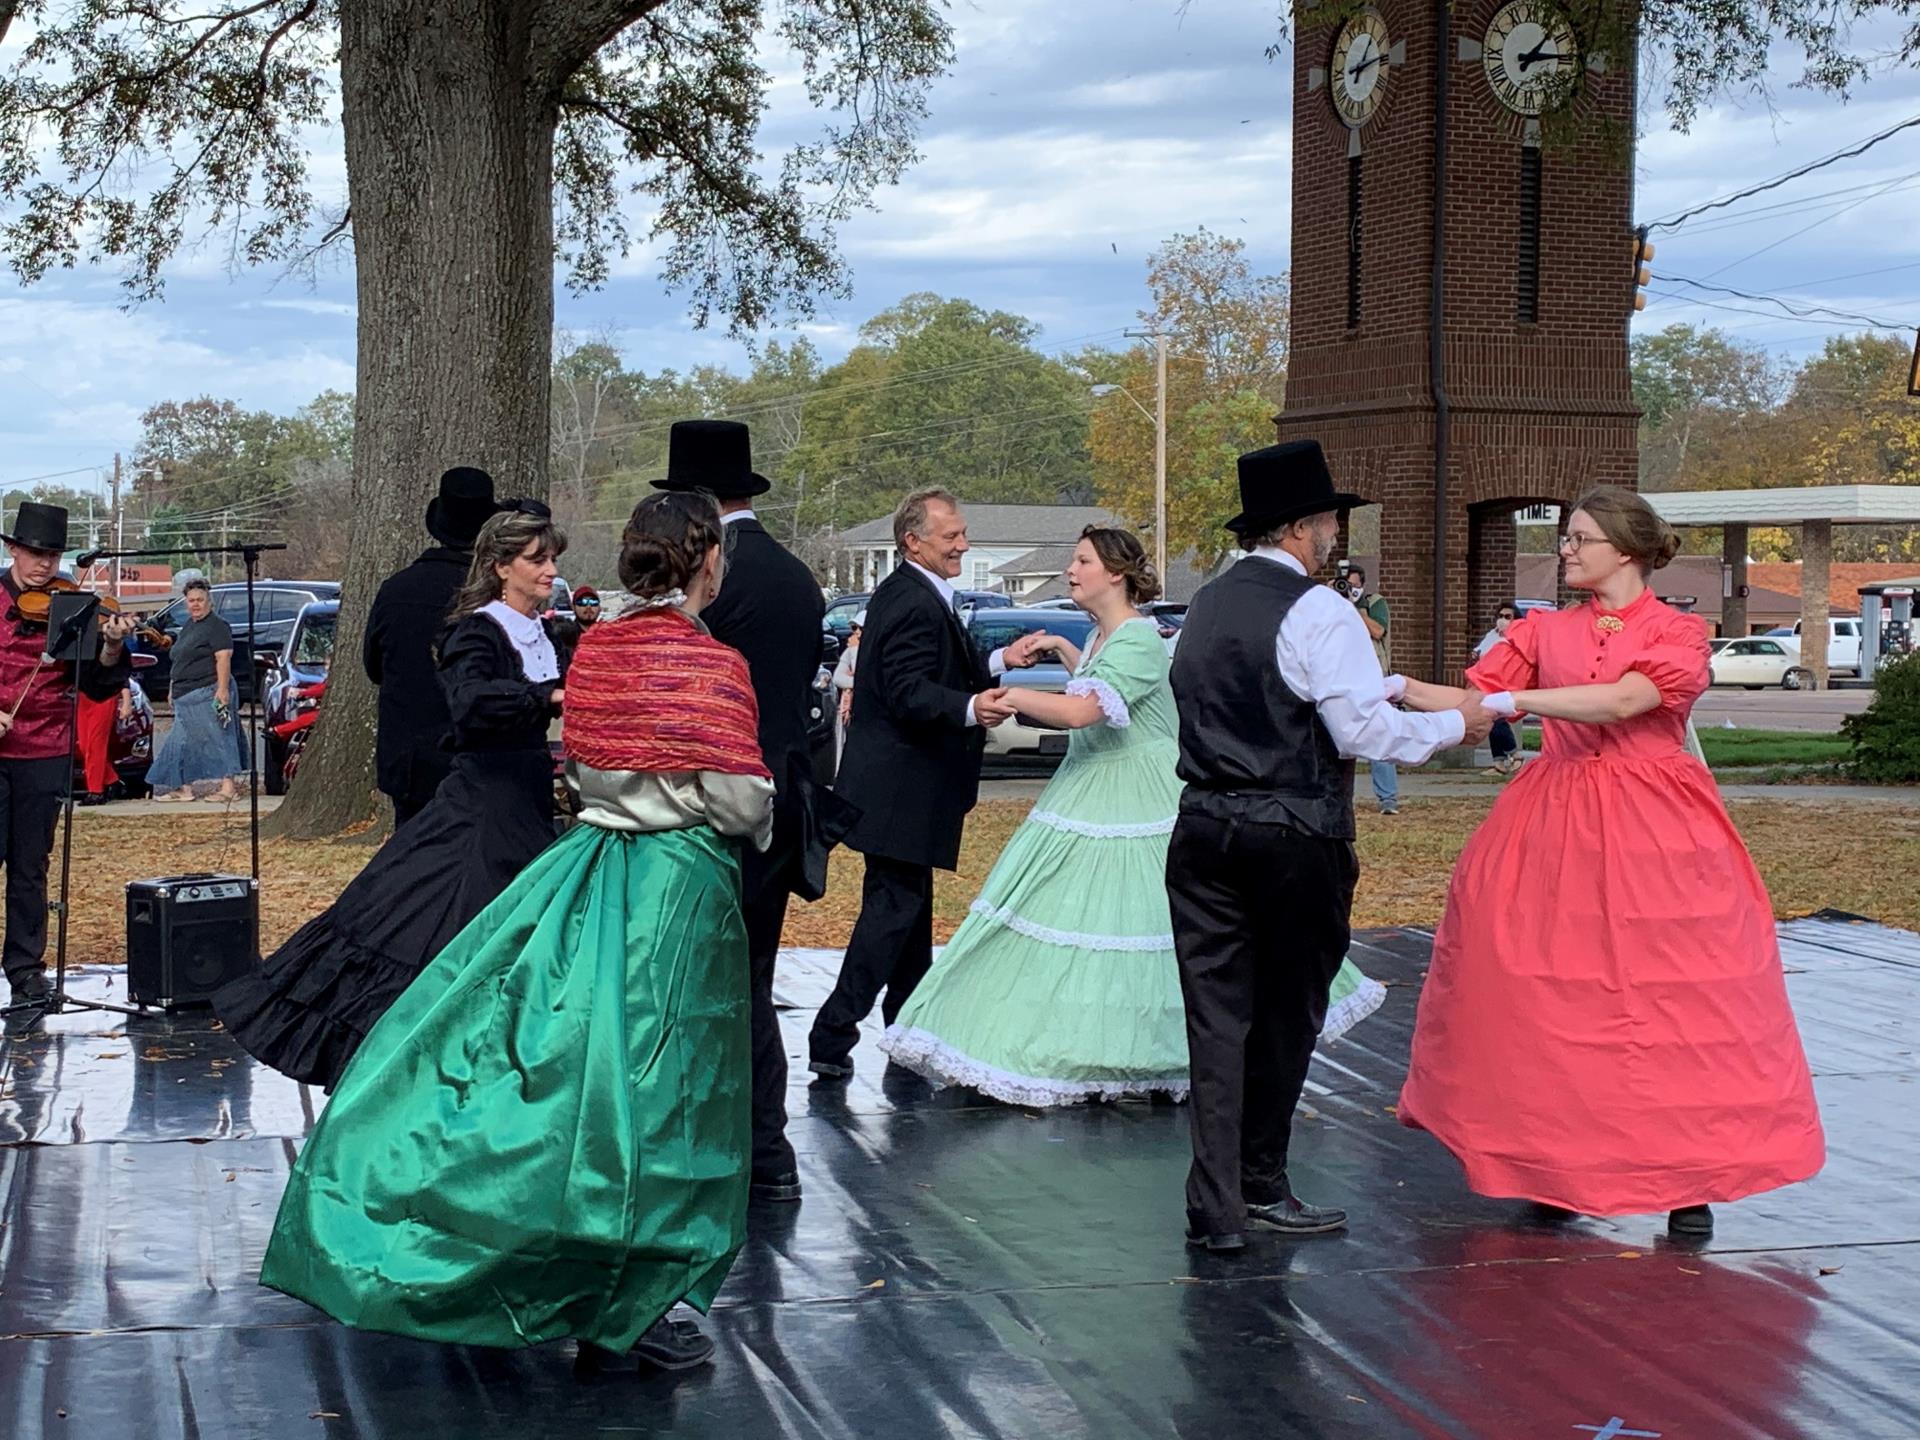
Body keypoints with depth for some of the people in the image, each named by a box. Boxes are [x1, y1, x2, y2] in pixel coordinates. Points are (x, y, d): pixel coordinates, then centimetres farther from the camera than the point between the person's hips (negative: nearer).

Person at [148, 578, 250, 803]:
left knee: (217, 738, -10)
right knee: (184, 740, 9)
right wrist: (173, 689, 23)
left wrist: (222, 689, -25)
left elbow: (223, 658, -17)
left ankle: (228, 786, -12)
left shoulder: (217, 627, -8)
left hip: (208, 693, -10)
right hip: (186, 696, 10)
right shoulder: (188, 626, 21)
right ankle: (184, 787, 14)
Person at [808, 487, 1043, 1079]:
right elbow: (908, 692, -28)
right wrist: (971, 708, -42)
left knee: (910, 903, 19)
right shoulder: (917, 604, -19)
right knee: (895, 906, -8)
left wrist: (998, 662, 14)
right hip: (902, 791, -11)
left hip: (899, 781, 11)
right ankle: (833, 1036, -8)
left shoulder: (903, 593, 14)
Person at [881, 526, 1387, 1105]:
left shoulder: (1138, 639, -19)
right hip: (1089, 793, 10)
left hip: (1138, 805, -10)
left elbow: (1081, 711, -31)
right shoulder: (1101, 634, 11)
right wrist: (1063, 650, 24)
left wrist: (1007, 697, -24)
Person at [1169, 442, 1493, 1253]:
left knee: (1218, 1016, 4)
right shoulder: (1317, 612, -11)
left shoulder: (1205, 607, 12)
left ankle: (1217, 1207, 1)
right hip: (1295, 837, -5)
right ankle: (1260, 1187, 22)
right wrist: (1454, 725, 0)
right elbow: (1364, 730, -17)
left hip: (1205, 828, 6)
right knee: (1286, 1017, 11)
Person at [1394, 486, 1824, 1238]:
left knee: (1673, 1000, -3)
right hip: (1556, 828, 3)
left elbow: (1623, 701, -18)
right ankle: (1556, 1166, 9)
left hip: (1654, 832, -3)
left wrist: (1516, 700, -23)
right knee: (1553, 1000, 0)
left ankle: (1690, 1179, 4)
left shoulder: (1678, 633, -1)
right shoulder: (1546, 630, 11)